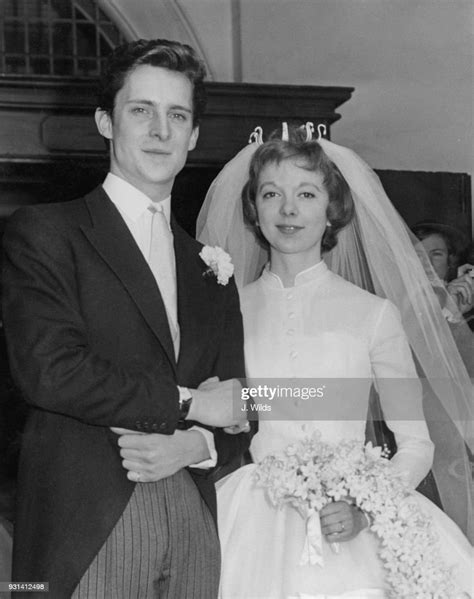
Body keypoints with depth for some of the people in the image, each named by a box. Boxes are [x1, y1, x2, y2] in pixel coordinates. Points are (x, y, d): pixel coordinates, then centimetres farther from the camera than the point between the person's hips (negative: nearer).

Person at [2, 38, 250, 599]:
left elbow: (237, 408, 13)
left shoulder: (211, 269, 13)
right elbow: (49, 368, -15)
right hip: (85, 529, -4)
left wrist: (198, 445, -9)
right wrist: (188, 404, -11)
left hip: (197, 528, 4)